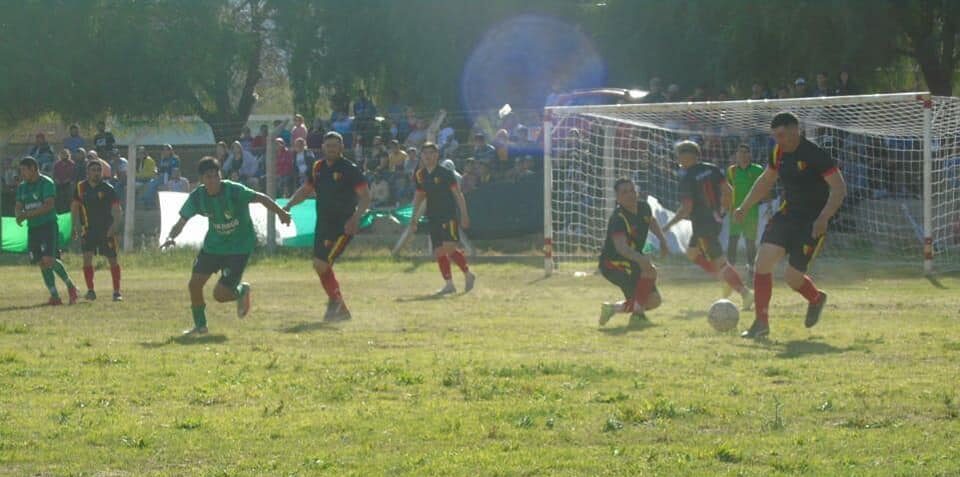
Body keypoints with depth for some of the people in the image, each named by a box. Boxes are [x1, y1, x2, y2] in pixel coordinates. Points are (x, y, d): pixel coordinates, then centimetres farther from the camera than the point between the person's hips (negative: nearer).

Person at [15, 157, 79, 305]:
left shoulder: (46, 183, -7)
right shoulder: (22, 186, 14)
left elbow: (48, 205, -16)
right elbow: (18, 206, 13)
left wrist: (28, 214, -21)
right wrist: (19, 215, -11)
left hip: (48, 225, -7)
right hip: (32, 228, 7)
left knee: (48, 259, -18)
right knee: (42, 263, 2)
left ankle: (70, 285, 0)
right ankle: (55, 296, 6)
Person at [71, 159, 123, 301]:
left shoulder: (108, 189, -6)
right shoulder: (81, 188, 2)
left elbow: (117, 210, -7)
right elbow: (74, 206, 14)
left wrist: (114, 226, -20)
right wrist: (77, 225, 7)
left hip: (106, 229, -2)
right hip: (88, 229, 2)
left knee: (112, 260, 0)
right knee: (87, 257, -11)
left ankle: (117, 292, 8)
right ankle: (90, 290, -2)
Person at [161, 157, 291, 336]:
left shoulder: (234, 190, -22)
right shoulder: (197, 196, -9)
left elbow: (260, 198, -22)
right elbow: (181, 222, -4)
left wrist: (280, 212, -37)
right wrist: (170, 237, -24)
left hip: (239, 246, -5)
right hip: (213, 244, 5)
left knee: (220, 294, -12)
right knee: (194, 284, -4)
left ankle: (242, 291, 24)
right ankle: (200, 326, 19)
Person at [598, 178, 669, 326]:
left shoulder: (643, 207, -4)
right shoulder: (618, 219, -28)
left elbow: (652, 221, 23)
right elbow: (620, 246, -45)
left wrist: (662, 240, 13)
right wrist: (639, 258, -62)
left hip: (631, 261, 8)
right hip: (612, 264, -8)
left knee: (653, 301, 5)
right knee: (649, 270, -31)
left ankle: (611, 309, 23)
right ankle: (637, 316, -20)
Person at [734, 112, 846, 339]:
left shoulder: (815, 154, -18)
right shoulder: (779, 153, 4)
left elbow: (839, 188, -19)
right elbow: (766, 181, 23)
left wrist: (823, 218, -29)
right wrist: (744, 207, 18)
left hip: (812, 222, -6)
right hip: (787, 215, 6)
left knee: (792, 277, -6)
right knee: (763, 260, -12)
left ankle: (816, 299, 31)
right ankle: (761, 323, -3)